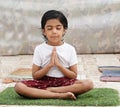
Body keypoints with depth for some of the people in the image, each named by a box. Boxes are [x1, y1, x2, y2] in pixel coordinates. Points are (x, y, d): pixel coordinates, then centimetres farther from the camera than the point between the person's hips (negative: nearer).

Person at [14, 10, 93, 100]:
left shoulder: (70, 49, 0)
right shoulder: (39, 49, 0)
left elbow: (74, 76, -2)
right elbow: (35, 76, -2)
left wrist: (58, 65, -14)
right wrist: (49, 65, -16)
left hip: (64, 82, 0)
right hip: (44, 82, 0)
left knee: (89, 84, -28)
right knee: (18, 87, -28)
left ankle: (48, 90, -24)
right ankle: (60, 95, -30)